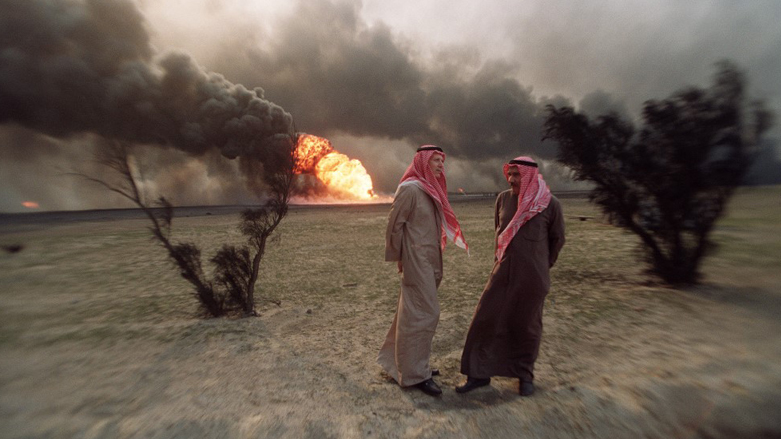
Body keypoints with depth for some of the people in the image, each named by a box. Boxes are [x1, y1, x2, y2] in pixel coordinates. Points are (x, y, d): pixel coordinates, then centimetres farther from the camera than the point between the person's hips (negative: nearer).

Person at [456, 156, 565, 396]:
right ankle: (479, 373, 18)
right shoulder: (503, 198, 1)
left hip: (532, 278, -3)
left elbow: (557, 239, 6)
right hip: (502, 273, 3)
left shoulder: (550, 204, -8)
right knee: (484, 320, 3)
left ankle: (525, 375, 33)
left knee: (526, 326, 10)